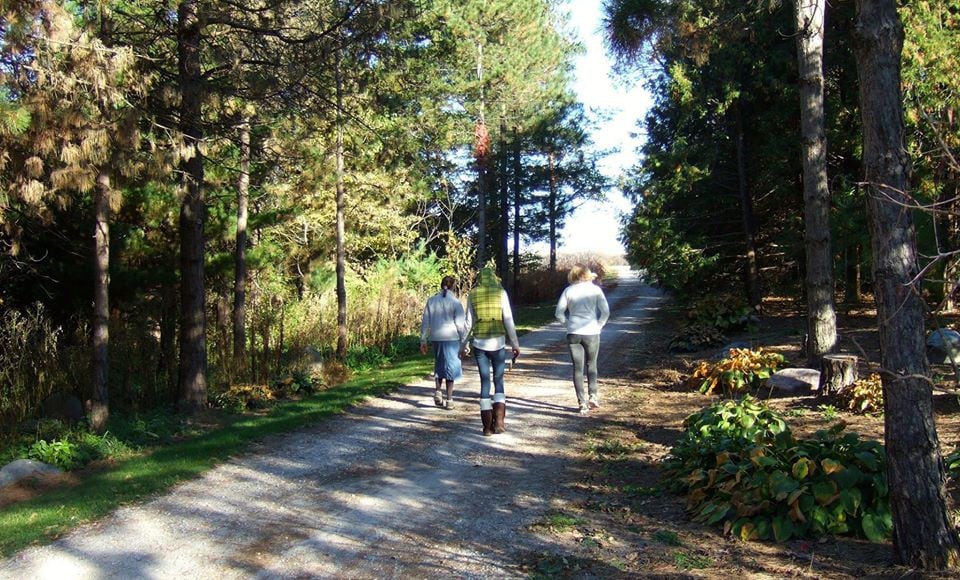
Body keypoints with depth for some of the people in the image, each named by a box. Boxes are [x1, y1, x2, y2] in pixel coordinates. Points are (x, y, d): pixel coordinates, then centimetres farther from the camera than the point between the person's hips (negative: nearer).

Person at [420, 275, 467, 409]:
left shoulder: (431, 300, 4)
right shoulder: (455, 302, -7)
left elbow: (425, 322, 5)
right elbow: (461, 323, -9)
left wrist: (423, 340, 10)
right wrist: (465, 341, -2)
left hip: (436, 338, 3)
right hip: (452, 338, -3)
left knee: (439, 364, 22)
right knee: (451, 366, 7)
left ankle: (438, 391, 6)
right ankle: (449, 399, 8)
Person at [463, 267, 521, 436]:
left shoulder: (473, 295, 3)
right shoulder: (501, 293, -1)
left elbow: (469, 322, 4)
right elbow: (508, 320, -4)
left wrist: (464, 343, 14)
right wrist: (515, 343, 0)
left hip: (479, 343, 1)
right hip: (498, 342, -1)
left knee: (485, 382, 7)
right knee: (498, 381, 9)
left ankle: (487, 426, 8)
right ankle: (499, 422, -3)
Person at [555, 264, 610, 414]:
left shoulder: (568, 290, 1)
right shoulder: (595, 289, -2)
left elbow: (559, 313, -1)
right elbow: (605, 312, -7)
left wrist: (568, 324, 10)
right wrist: (598, 326, 5)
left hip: (573, 333, 0)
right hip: (591, 333, 0)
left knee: (578, 368, 7)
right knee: (591, 365, 19)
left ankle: (582, 402, 4)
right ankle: (593, 395, 11)